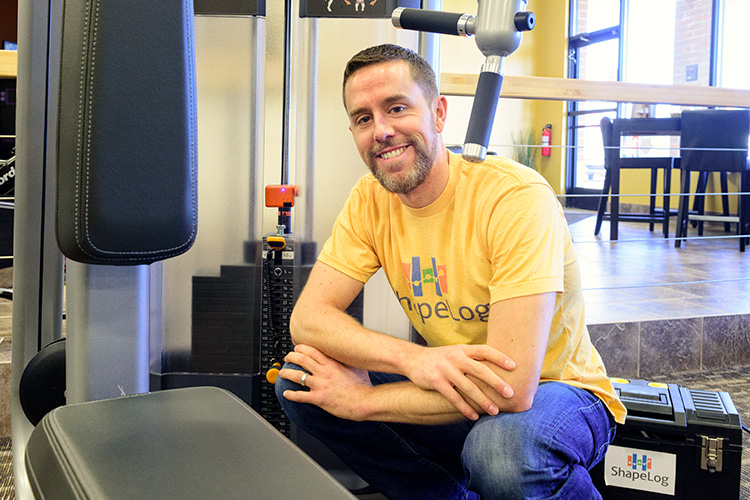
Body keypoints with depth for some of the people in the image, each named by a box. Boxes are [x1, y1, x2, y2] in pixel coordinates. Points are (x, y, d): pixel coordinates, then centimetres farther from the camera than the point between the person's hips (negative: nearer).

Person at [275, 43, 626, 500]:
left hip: (556, 389, -5)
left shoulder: (517, 196, -25)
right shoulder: (370, 200, -5)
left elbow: (510, 388, -31)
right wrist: (411, 357, -30)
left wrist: (361, 399, -23)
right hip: (447, 393, 6)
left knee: (501, 449, -38)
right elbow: (307, 318, -12)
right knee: (301, 378, -12)